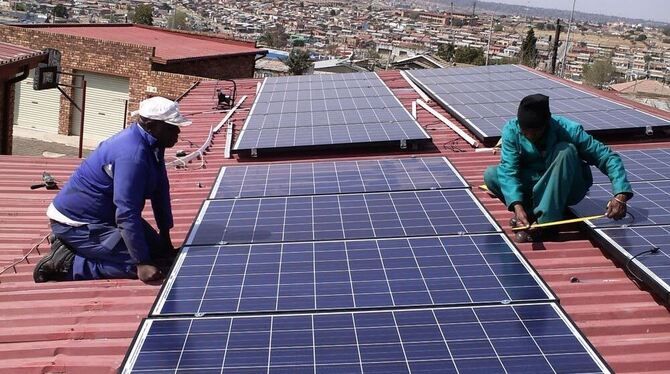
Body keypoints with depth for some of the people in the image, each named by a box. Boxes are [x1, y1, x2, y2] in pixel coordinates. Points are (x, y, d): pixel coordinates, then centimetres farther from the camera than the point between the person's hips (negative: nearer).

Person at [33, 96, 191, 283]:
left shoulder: (152, 145, 0)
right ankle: (65, 264, -9)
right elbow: (127, 215, -31)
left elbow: (160, 191, 7)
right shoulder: (132, 155, -30)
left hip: (104, 216, 10)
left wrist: (166, 242, 10)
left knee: (158, 251, 13)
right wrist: (142, 264, -28)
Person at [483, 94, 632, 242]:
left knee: (565, 150, -33)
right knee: (490, 174, -22)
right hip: (535, 184, 1)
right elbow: (508, 170, -26)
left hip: (567, 189, -1)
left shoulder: (568, 130, -24)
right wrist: (517, 206, -43)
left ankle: (544, 221, -30)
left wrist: (620, 195, -37)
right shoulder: (511, 130, -19)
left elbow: (609, 158, -22)